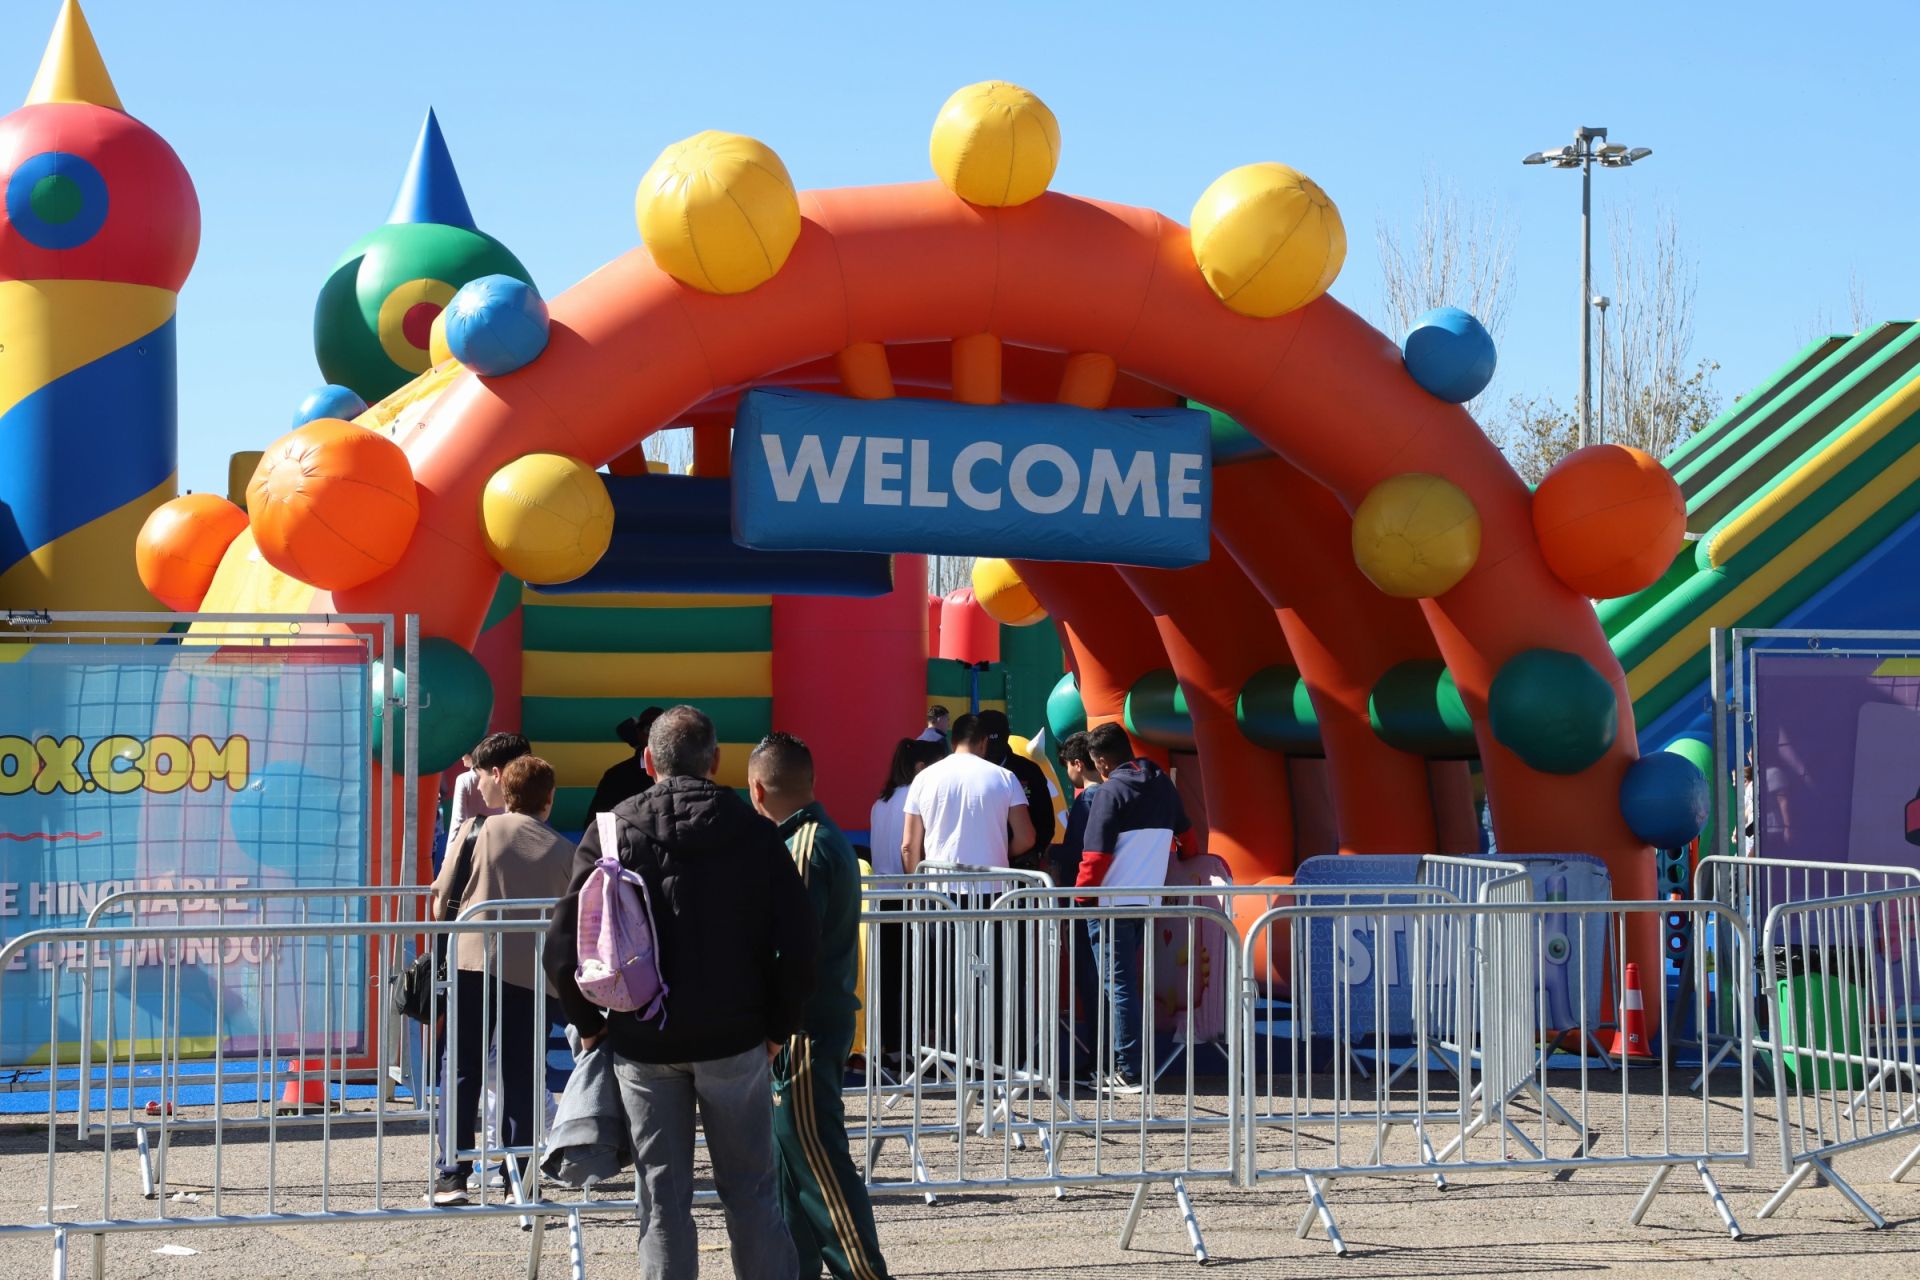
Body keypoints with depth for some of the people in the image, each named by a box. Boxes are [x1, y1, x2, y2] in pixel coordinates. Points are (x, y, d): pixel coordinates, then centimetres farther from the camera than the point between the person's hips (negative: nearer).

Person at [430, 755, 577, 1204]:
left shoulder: (481, 831, 6)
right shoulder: (563, 850, 8)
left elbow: (441, 898, 7)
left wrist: (446, 944, 23)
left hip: (472, 962, 0)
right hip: (532, 971, 0)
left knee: (463, 1074, 7)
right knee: (520, 1082, 7)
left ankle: (452, 1175, 3)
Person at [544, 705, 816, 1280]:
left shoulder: (612, 830, -2)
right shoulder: (753, 832, -2)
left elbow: (564, 945, -7)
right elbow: (800, 941, -6)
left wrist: (590, 1022, 6)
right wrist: (779, 1024, 6)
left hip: (643, 1041, 0)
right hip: (734, 1038, 0)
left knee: (663, 1197, 8)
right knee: (750, 1191, 10)